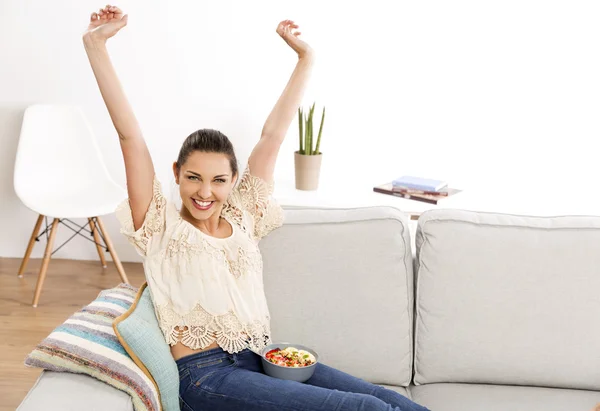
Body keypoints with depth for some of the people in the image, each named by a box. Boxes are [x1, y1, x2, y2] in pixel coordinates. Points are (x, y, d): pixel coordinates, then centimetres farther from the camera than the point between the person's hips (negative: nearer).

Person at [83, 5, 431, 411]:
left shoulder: (243, 218, 14)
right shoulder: (162, 228, 3)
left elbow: (273, 134, 13)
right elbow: (130, 135, -5)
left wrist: (305, 57, 16)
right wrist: (96, 46, -10)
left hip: (261, 361, 6)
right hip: (207, 374, -5)